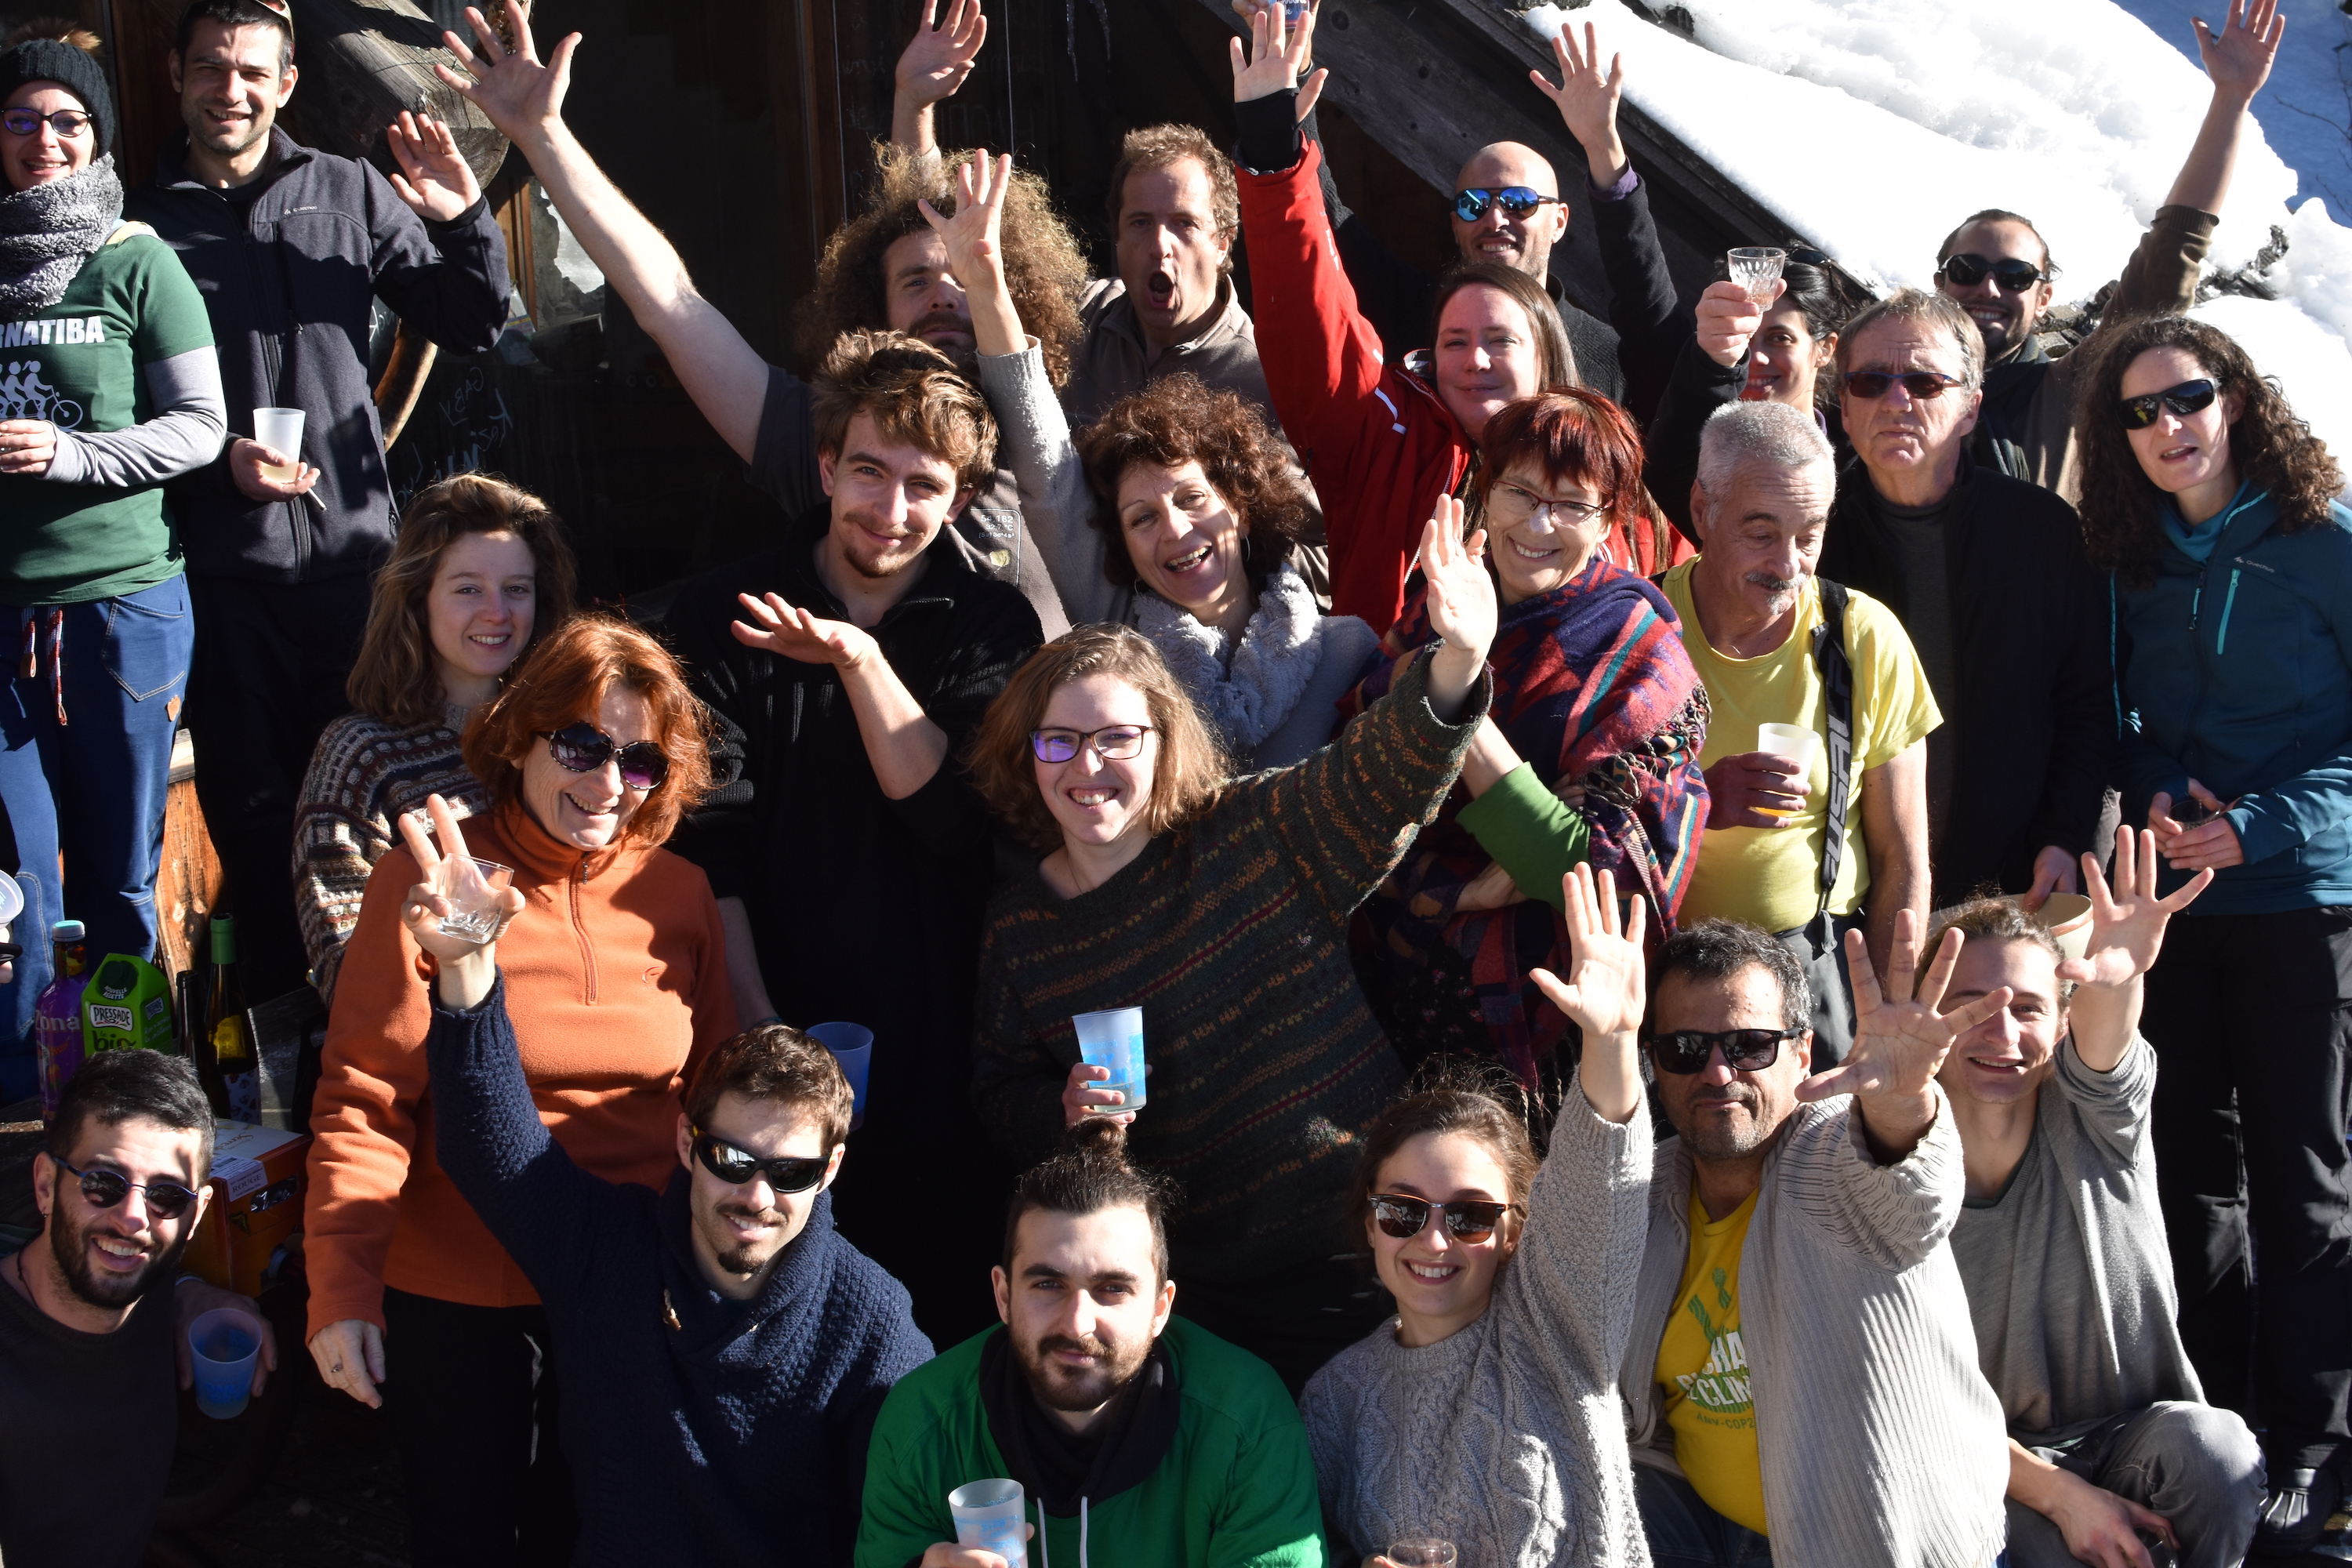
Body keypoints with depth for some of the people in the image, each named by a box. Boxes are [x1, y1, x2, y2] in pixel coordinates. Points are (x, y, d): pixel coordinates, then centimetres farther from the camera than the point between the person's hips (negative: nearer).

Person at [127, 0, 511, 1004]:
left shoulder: (350, 193, 6)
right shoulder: (144, 217, 1)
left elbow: (472, 329, 8)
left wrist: (464, 222, -9)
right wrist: (218, 459, -11)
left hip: (352, 544, 1)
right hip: (222, 560, -1)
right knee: (251, 801, 6)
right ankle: (279, 1006, 20)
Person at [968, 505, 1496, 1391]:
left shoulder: (1254, 837, -7)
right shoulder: (1016, 927, 3)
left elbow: (1381, 771, -24)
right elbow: (1002, 1095, 13)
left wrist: (1457, 662, -43)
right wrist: (1064, 1110, -11)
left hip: (1353, 1260, -2)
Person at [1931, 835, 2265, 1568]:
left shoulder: (2094, 1123, -5)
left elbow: (2101, 1052, -31)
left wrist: (2117, 981, -55)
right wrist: (2060, 1493, -18)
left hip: (2138, 1440, 2)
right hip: (1992, 1466, -2)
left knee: (2213, 1446, -31)